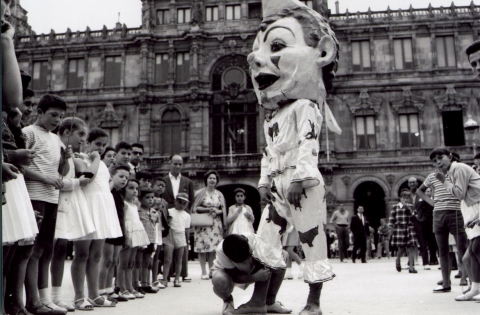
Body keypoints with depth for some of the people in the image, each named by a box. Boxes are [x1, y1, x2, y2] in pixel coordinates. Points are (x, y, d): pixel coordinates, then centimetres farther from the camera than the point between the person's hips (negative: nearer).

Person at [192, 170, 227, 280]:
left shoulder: (219, 194, 12)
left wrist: (217, 211, -8)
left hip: (216, 223, 3)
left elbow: (223, 210, 12)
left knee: (214, 247, 1)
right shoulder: (200, 193, 1)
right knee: (203, 247, -7)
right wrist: (208, 209, -13)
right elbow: (195, 208, -4)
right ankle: (204, 272, 0)